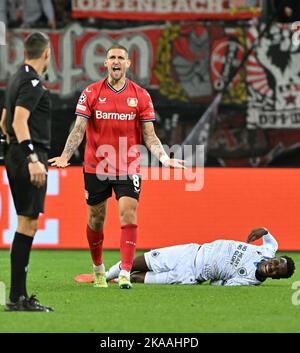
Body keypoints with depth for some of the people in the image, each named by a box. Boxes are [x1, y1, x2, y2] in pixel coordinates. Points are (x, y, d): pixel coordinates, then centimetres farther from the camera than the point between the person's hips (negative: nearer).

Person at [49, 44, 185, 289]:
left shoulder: (141, 96, 1)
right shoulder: (91, 93, 1)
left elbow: (149, 135, 1)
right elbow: (79, 129, -3)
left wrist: (164, 157, -15)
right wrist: (65, 156, -17)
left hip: (129, 167, -1)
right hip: (96, 166, 1)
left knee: (128, 216, -14)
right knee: (96, 220, 10)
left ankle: (125, 274, -16)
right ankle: (98, 269, 31)